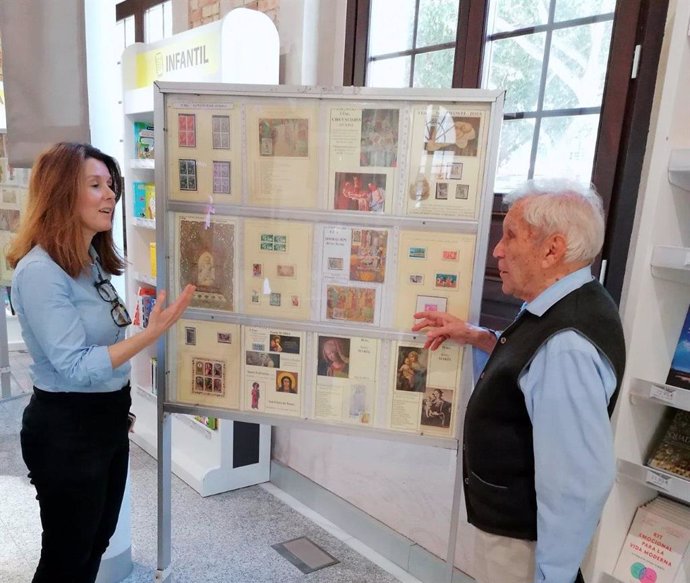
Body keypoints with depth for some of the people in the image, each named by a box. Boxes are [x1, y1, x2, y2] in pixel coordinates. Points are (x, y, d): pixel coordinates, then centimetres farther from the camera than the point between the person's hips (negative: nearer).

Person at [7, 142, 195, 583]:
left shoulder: (93, 261, 6)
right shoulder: (40, 270, -23)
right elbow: (75, 367, -26)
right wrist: (152, 333, -33)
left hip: (108, 418, 9)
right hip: (66, 429, -8)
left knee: (96, 545, 24)